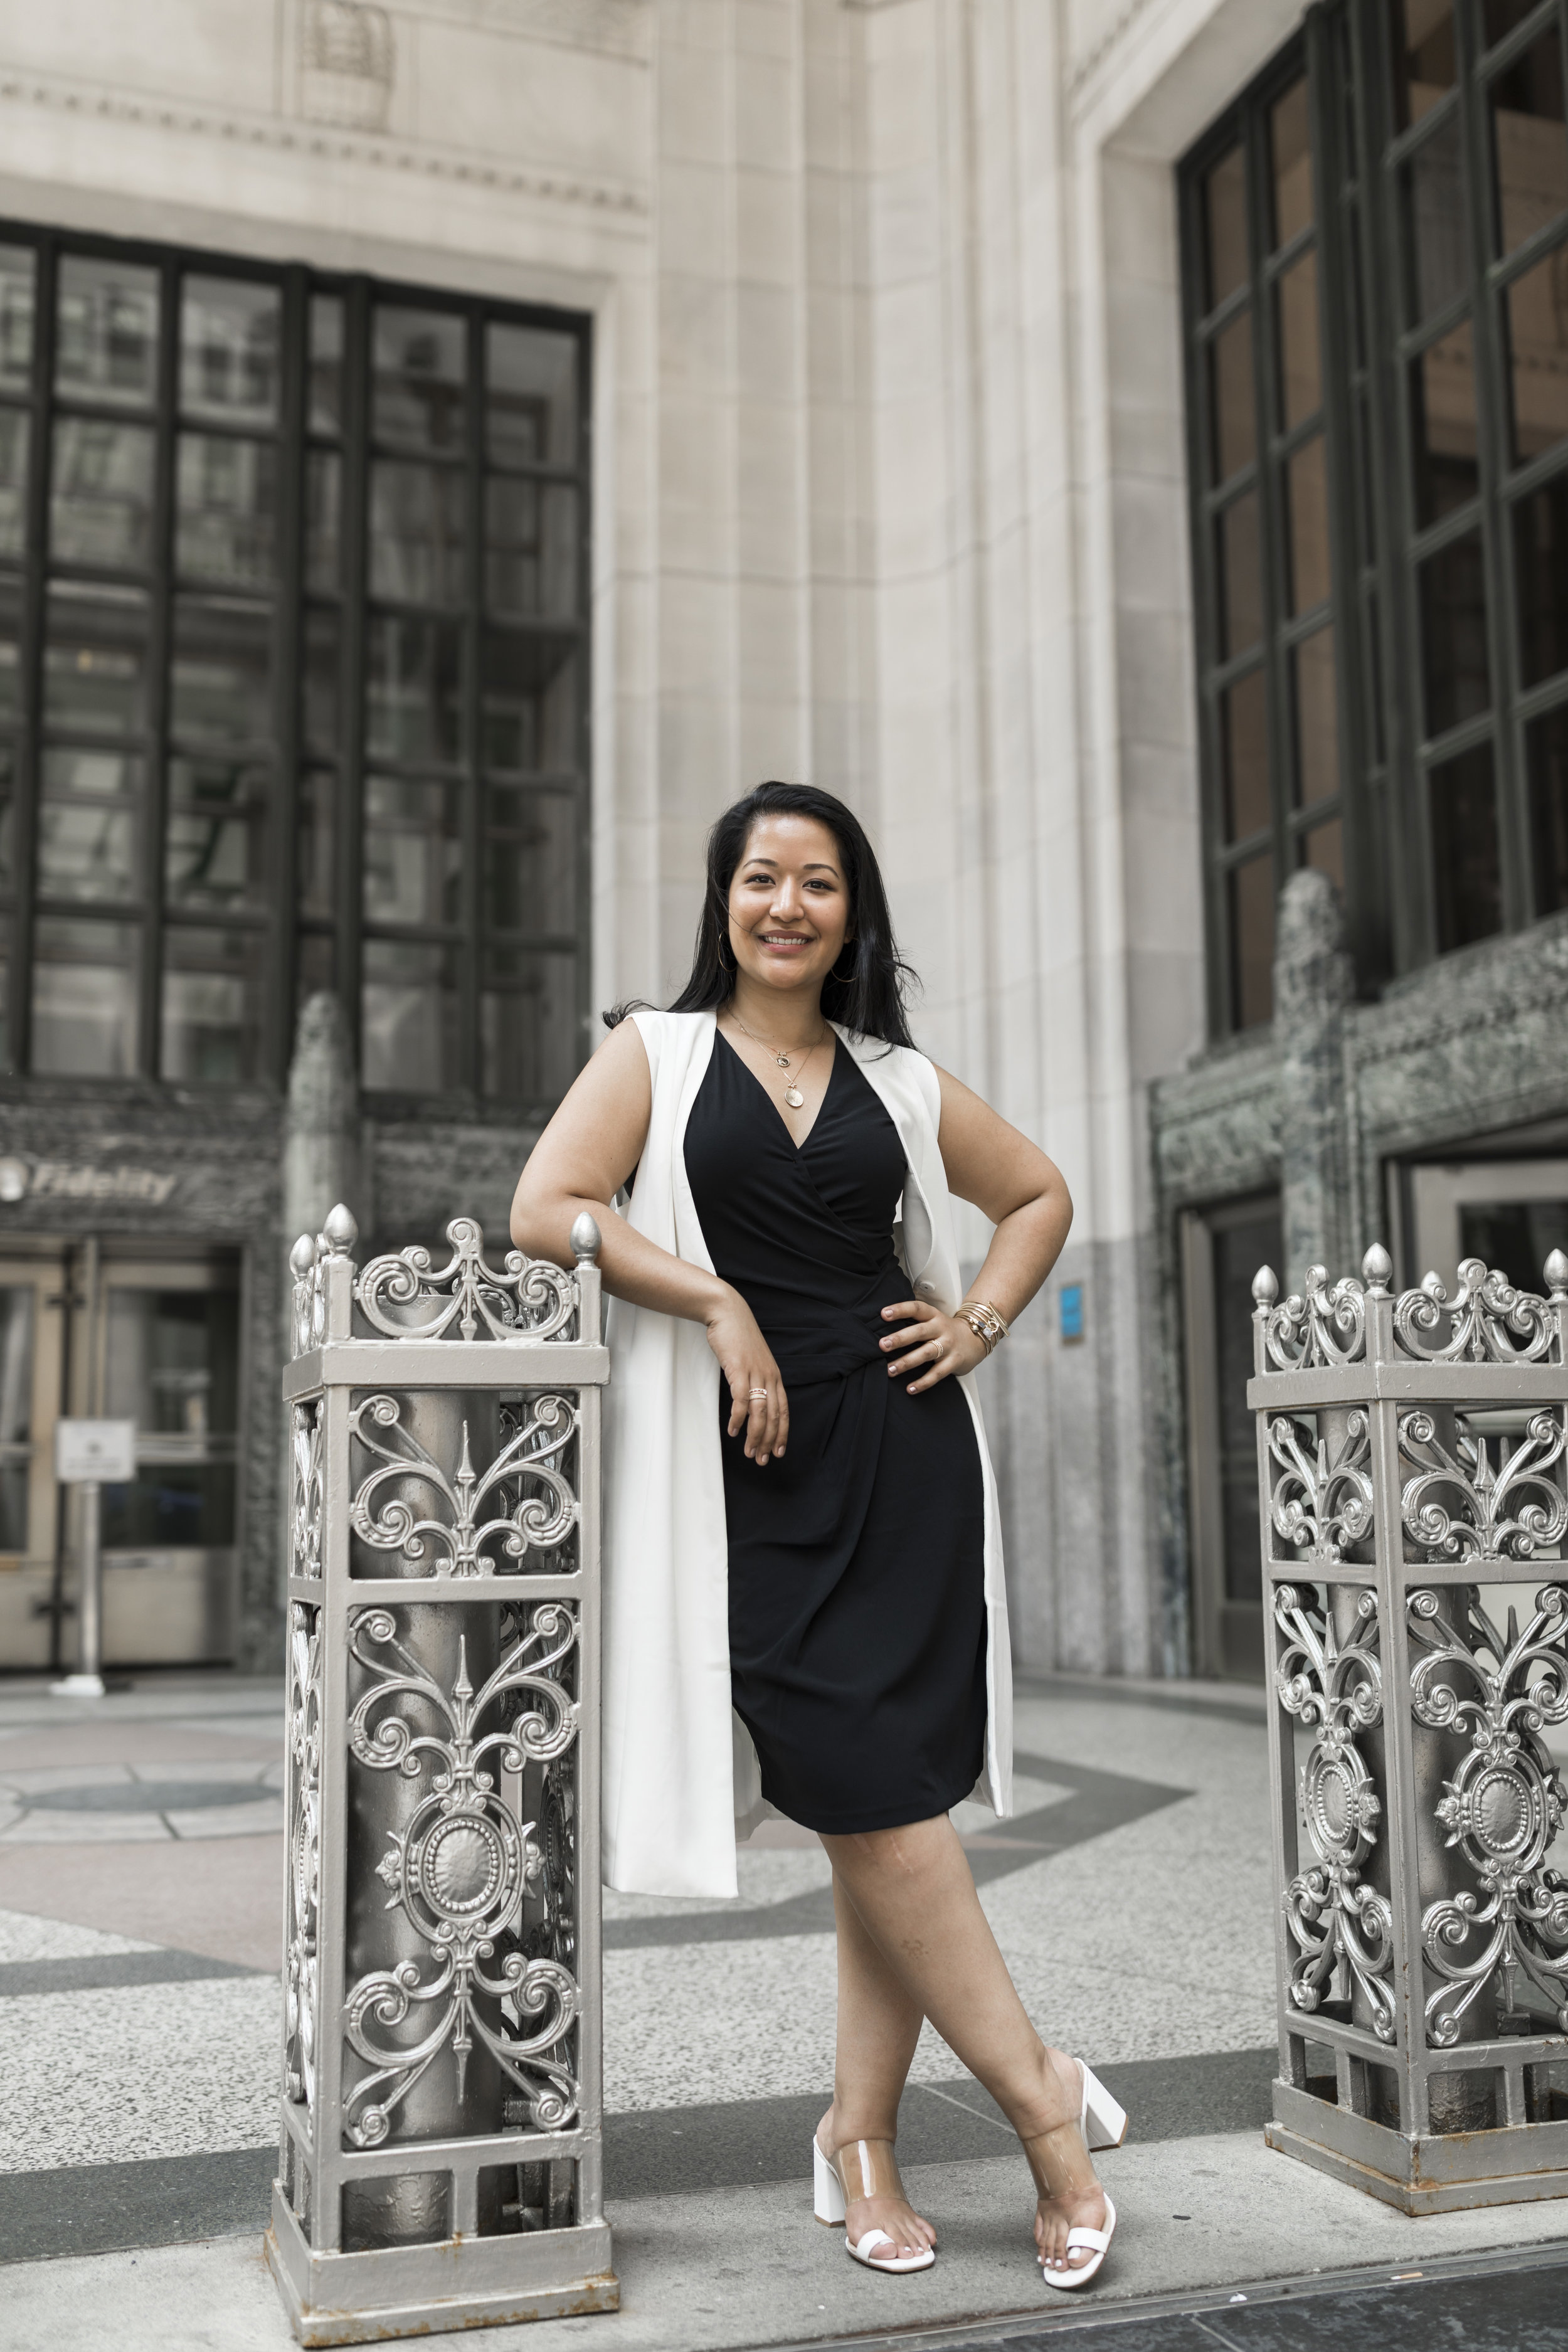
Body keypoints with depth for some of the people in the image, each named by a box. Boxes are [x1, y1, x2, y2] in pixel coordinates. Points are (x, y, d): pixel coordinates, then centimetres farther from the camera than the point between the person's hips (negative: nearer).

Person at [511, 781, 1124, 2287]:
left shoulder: (897, 1080, 13)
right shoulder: (657, 1054, 7)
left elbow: (1039, 1195, 25)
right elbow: (546, 1212, -7)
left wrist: (982, 1320, 9)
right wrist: (719, 1301, -13)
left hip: (904, 1451, 3)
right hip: (751, 1462, -2)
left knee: (894, 1797, 2)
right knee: (865, 1799, -6)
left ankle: (862, 2131, 16)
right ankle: (1041, 2095, 8)